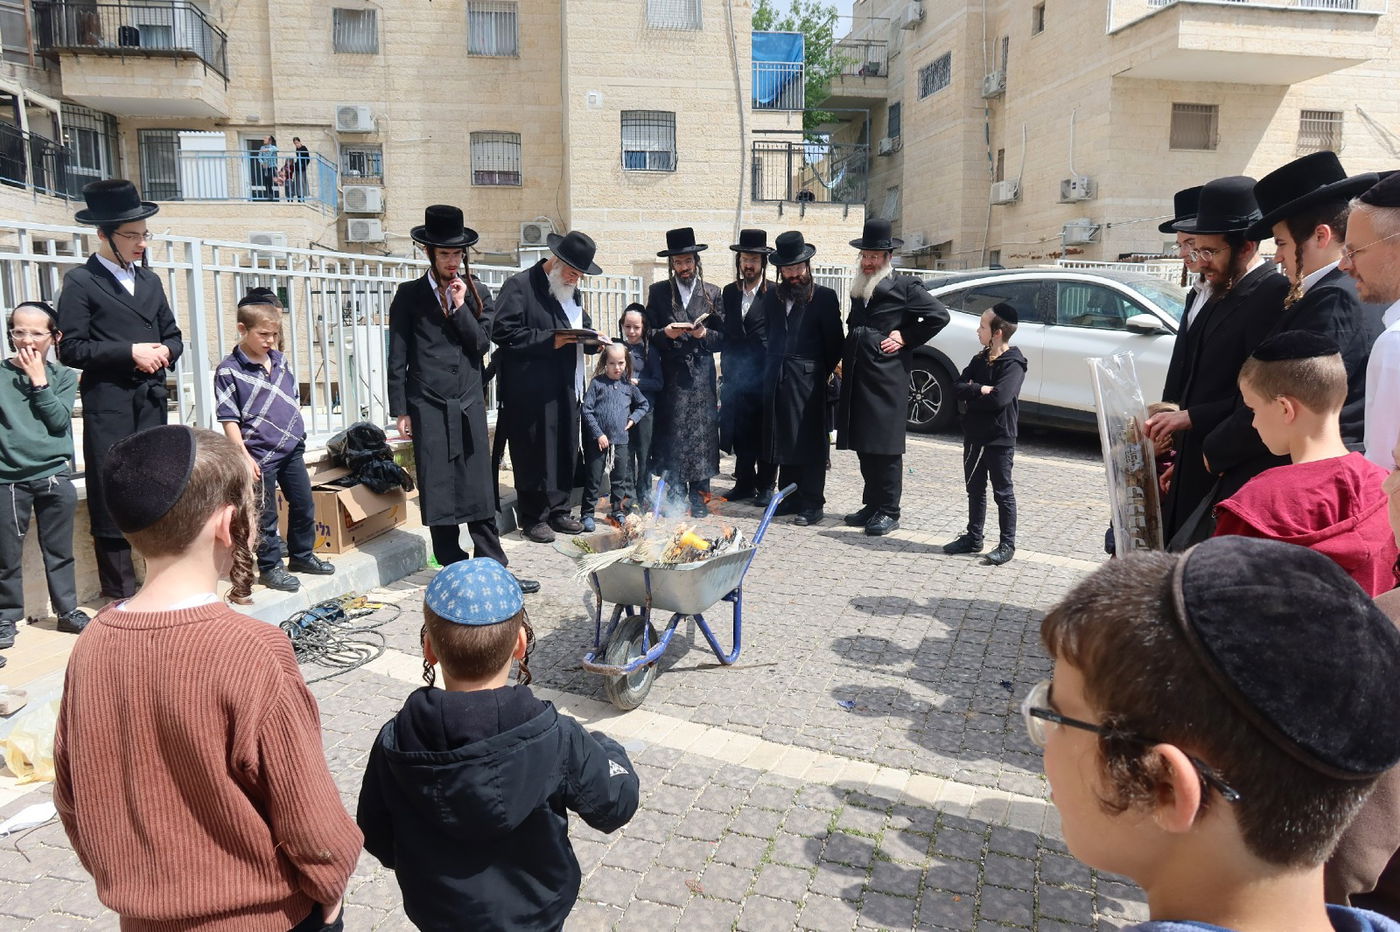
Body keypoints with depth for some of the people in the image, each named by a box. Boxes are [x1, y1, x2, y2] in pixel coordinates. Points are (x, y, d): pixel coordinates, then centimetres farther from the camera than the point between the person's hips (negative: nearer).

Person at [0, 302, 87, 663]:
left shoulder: (63, 376, 4)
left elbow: (60, 421, -8)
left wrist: (39, 380, -10)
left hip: (54, 476, 1)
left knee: (59, 551, 11)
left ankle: (68, 610, 23)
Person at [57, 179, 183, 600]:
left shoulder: (150, 280, 16)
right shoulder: (81, 281, -2)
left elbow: (173, 335, 20)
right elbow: (71, 349, -9)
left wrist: (165, 352, -2)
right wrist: (130, 352, -16)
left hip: (152, 400, 6)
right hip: (109, 403, -5)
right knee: (111, 495, -1)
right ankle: (120, 589, 7)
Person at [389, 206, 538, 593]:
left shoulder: (477, 293, 10)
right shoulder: (410, 295, 3)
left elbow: (482, 343, 1)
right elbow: (397, 357, 2)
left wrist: (460, 306, -10)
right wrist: (400, 411, -1)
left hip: (469, 404, 2)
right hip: (428, 406, -2)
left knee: (480, 489, 3)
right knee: (437, 491, 3)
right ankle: (454, 568, 14)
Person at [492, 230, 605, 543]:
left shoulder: (572, 291, 17)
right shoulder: (519, 285, -7)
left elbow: (583, 327, 25)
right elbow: (503, 331, -15)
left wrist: (593, 340, 1)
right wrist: (549, 340, -20)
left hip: (566, 389, 8)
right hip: (532, 391, -7)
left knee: (565, 452, 10)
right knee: (534, 454, -1)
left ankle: (558, 511, 23)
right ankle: (533, 518, 10)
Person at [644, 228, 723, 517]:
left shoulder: (712, 293, 10)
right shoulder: (658, 292, 9)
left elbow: (723, 337, 8)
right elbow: (649, 334, 7)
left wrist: (705, 335, -12)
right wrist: (665, 333, -13)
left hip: (701, 376, 0)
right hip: (671, 376, 0)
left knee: (701, 433, -1)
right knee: (672, 435, -1)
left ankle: (699, 497, 8)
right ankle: (675, 496, 9)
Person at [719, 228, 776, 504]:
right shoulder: (728, 293, 11)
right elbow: (725, 333, 13)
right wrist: (726, 369, 8)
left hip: (764, 375, -4)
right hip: (735, 375, 4)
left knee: (765, 433, 3)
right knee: (741, 433, 9)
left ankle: (765, 487, 13)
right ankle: (745, 483, 20)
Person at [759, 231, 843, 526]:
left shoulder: (824, 297, -2)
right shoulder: (772, 297, 13)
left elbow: (835, 342, -1)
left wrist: (826, 373, -2)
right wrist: (769, 368, 10)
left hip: (808, 380, -5)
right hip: (777, 380, 5)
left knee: (810, 443, -2)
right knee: (784, 442, 10)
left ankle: (812, 504, 3)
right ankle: (790, 498, 20)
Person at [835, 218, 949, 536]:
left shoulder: (905, 286, -4)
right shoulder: (859, 288, 18)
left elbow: (939, 316, -6)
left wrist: (906, 338, -9)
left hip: (887, 379, -7)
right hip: (857, 379, 7)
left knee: (885, 447, -3)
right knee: (863, 447, 10)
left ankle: (888, 511, 4)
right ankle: (872, 505, 20)